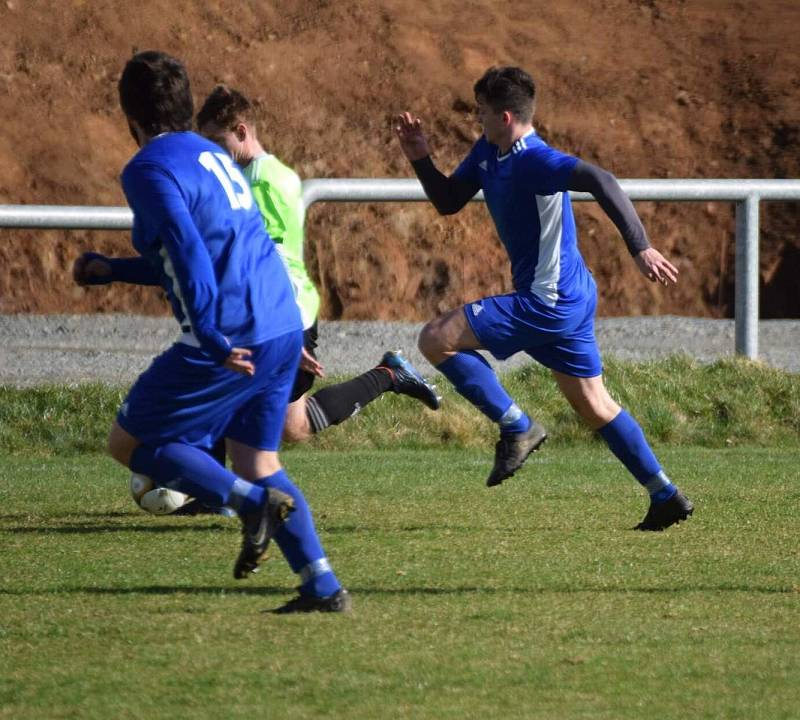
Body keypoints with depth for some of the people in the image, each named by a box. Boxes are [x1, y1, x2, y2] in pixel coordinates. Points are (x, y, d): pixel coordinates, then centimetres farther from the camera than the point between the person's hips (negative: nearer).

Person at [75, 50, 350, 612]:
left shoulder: (150, 170, -8)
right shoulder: (213, 155, 20)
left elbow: (188, 251, -22)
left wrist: (212, 339, -26)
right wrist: (109, 270, 37)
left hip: (231, 342, -8)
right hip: (284, 329, 8)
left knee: (128, 444, 6)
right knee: (257, 464, 16)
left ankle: (254, 503, -11)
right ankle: (324, 588, 5)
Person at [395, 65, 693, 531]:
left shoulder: (534, 160, -21)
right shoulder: (488, 153, 9)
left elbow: (600, 181, -32)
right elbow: (449, 201, 19)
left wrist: (640, 248, -37)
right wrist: (421, 159, 2)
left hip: (548, 301, -10)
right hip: (570, 299, 10)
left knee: (437, 339, -9)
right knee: (594, 404, 15)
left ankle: (517, 428, -5)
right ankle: (666, 497, 17)